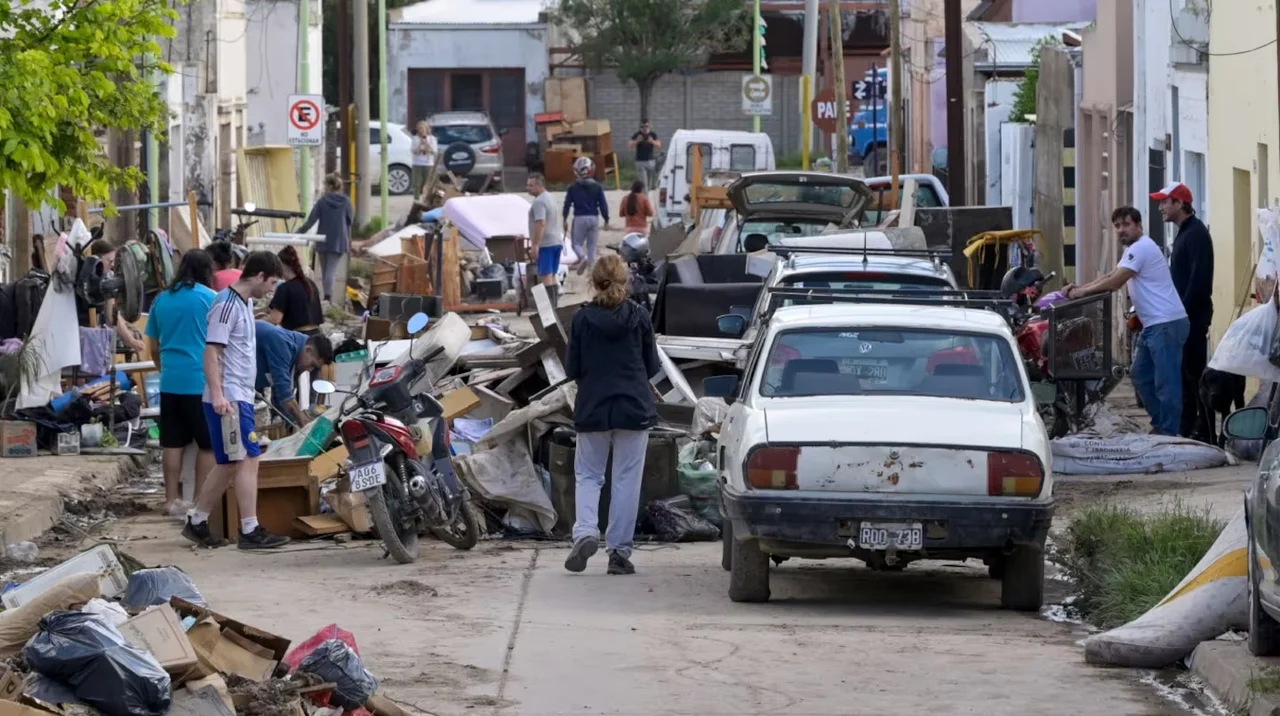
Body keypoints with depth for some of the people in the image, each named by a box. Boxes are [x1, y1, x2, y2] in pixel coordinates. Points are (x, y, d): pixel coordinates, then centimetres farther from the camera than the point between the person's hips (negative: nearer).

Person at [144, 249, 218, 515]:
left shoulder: (162, 300, 10)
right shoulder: (210, 298, -4)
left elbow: (154, 347, 17)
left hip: (171, 382, 4)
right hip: (202, 381, -4)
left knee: (173, 443, 8)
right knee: (208, 444, 3)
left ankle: (172, 499, 11)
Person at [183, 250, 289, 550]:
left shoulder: (244, 303, 16)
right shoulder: (227, 304, -14)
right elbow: (212, 351, -20)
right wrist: (217, 394, -28)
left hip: (240, 398, 10)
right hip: (228, 399, -10)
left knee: (229, 465, 12)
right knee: (248, 460, -10)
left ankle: (197, 522, 20)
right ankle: (250, 531, -10)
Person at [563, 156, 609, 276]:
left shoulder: (573, 187, -4)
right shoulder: (597, 187, -1)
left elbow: (567, 203, 0)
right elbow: (603, 204, -1)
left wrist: (565, 219, 12)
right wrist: (606, 220, 8)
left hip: (579, 218, -2)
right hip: (594, 217, 2)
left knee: (577, 243, 7)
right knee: (592, 245, 11)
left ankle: (583, 257, -23)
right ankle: (591, 268, 8)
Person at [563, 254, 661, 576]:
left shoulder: (583, 319, -6)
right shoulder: (638, 317, -5)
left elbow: (572, 370, -2)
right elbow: (652, 366, 2)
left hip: (592, 409, 0)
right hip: (634, 408, 0)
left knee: (588, 474, 12)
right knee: (626, 479, 5)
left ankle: (586, 532, -12)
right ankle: (619, 551, 4)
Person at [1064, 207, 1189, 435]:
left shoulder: (1141, 248, -13)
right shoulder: (1135, 249, 21)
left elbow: (1114, 282, -16)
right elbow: (1111, 277, 24)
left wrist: (1083, 292, -5)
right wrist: (1079, 288, 12)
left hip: (1166, 324, -11)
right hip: (1153, 325, 11)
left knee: (1166, 382, -8)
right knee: (1142, 377, 17)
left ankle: (1168, 432, -6)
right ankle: (1160, 425, 23)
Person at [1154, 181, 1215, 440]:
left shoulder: (1196, 234, -14)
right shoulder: (1184, 233, 17)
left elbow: (1199, 279, -22)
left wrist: (1184, 310, -21)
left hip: (1193, 315, -10)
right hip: (1184, 315, 10)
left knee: (1194, 371, -8)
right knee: (1185, 371, 12)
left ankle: (1204, 429, -6)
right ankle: (1186, 426, 16)